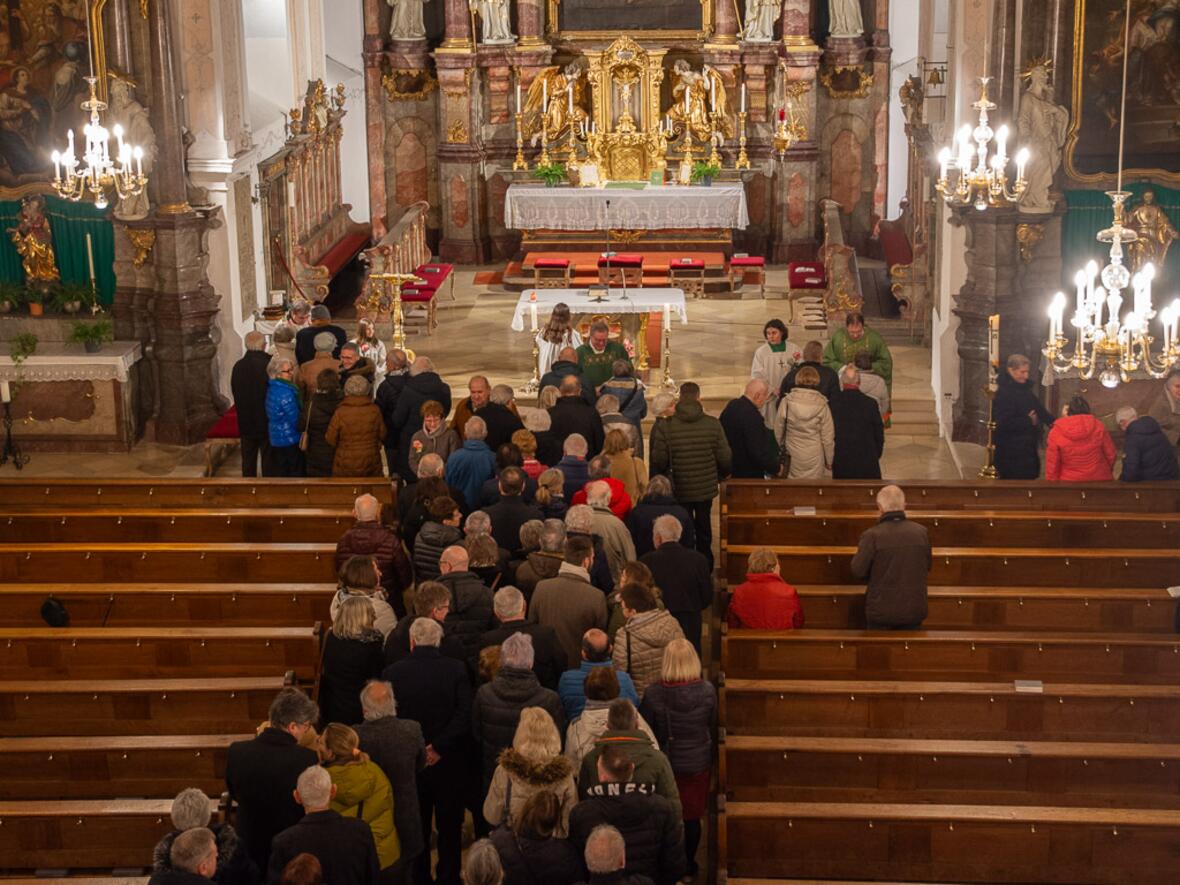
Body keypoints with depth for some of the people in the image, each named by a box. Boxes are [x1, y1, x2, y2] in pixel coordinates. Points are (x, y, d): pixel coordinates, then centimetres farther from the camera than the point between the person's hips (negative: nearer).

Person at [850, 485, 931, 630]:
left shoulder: (872, 535, -17)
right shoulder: (921, 532, -5)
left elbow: (858, 571, -9)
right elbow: (927, 566, 9)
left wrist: (859, 551, 9)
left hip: (881, 611, -3)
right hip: (914, 610, 3)